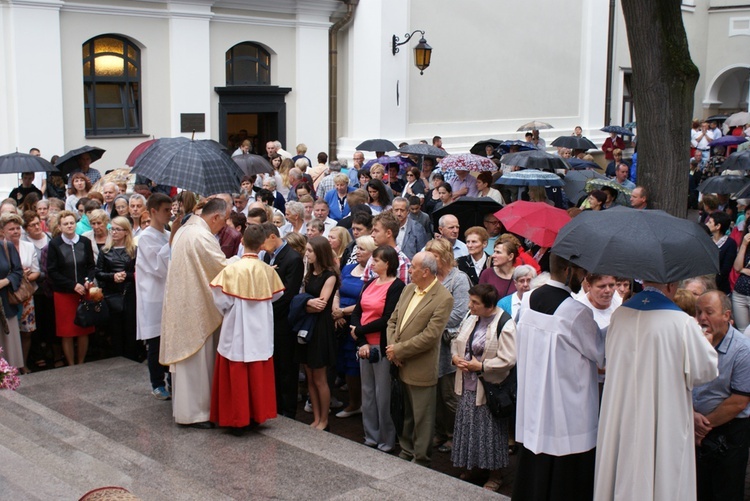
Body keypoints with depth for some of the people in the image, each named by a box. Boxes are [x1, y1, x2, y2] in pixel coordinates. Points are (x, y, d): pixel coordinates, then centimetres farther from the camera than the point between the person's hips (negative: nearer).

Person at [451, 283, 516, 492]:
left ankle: (494, 476, 21)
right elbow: (456, 342, 18)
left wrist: (480, 366, -19)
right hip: (468, 386, 7)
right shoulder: (471, 319, 6)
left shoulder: (504, 324, -17)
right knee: (468, 427, 15)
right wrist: (455, 357, -2)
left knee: (489, 430, 4)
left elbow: (508, 360, -22)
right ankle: (471, 467, 33)